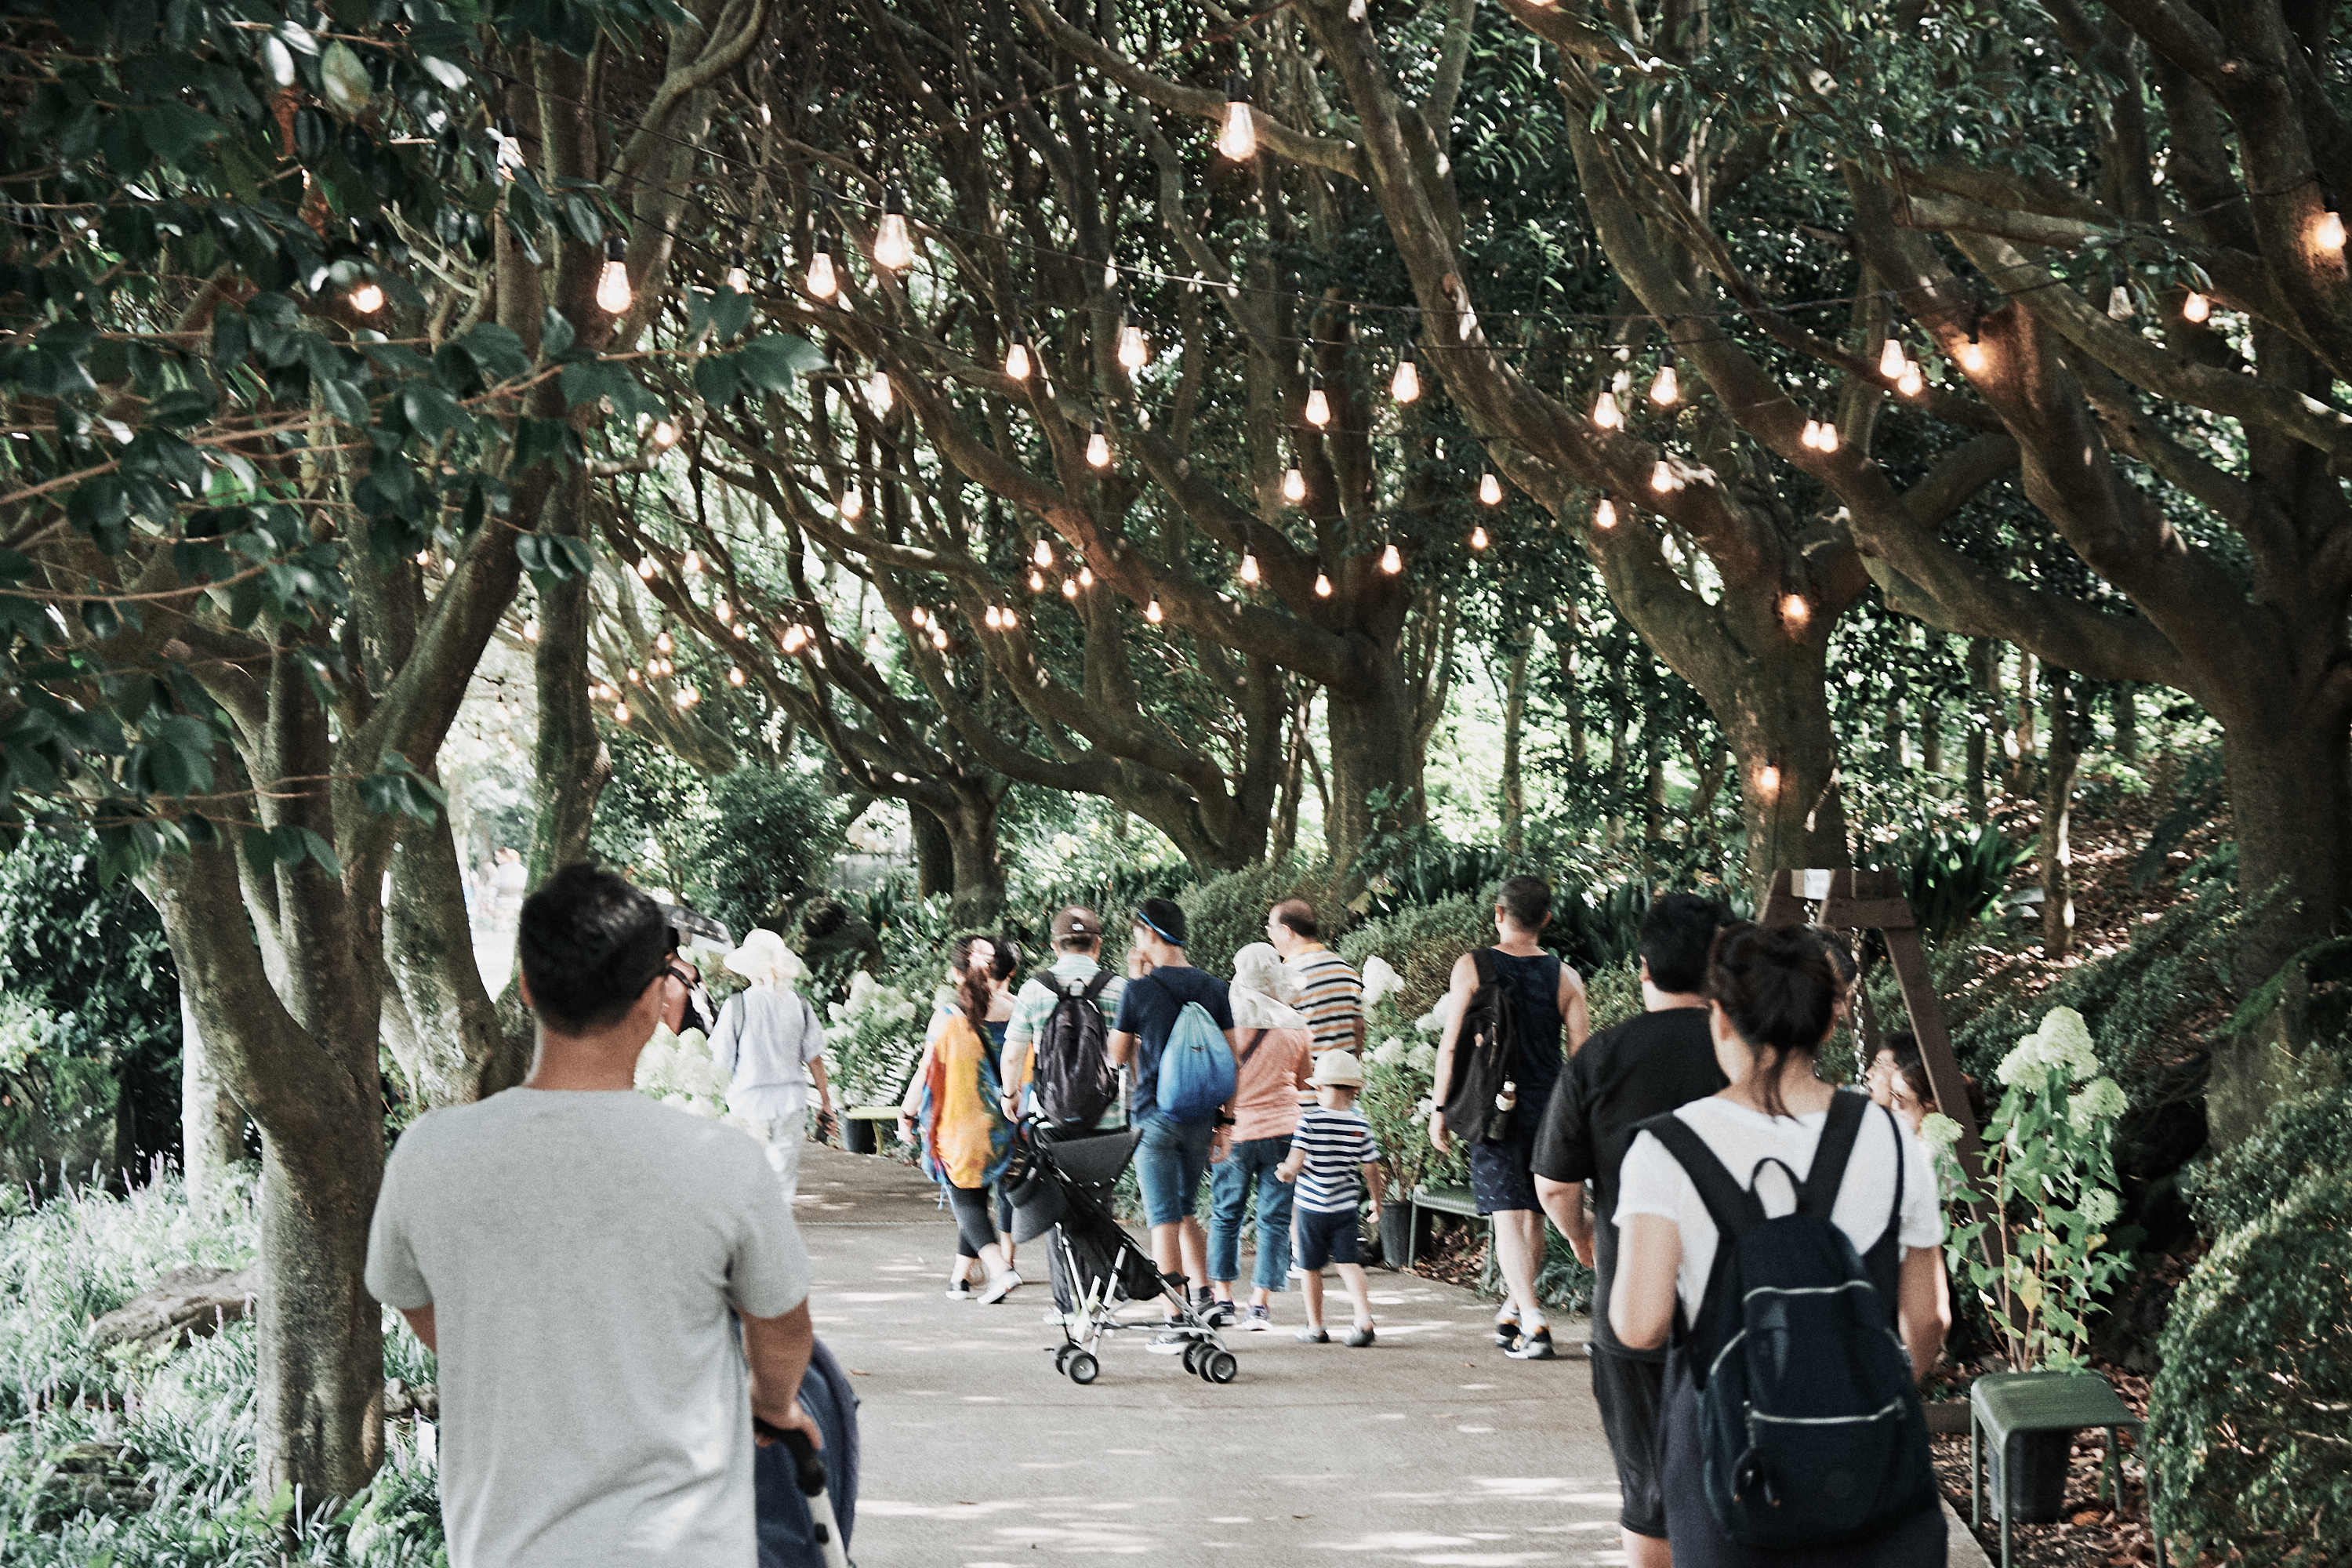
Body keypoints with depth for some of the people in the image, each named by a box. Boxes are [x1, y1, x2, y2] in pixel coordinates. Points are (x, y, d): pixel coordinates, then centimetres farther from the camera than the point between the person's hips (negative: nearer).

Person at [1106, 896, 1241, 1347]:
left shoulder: (1138, 991, -8)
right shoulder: (1214, 989, 3)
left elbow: (1117, 1056, 3)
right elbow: (1232, 1058, 5)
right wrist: (1227, 1117, 15)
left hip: (1154, 1116, -4)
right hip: (1200, 1118, 4)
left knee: (1164, 1219, -1)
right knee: (1184, 1211, 21)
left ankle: (1176, 1326, -3)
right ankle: (1203, 1298, 11)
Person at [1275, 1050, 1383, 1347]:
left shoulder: (1308, 1121, -11)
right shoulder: (1361, 1126, -2)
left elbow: (1296, 1162, -16)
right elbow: (1372, 1169, 3)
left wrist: (1285, 1172, 7)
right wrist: (1376, 1202, 17)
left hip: (1311, 1207, -2)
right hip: (1345, 1208, 2)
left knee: (1312, 1267, 9)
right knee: (1348, 1262, 4)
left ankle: (1315, 1328, 16)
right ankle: (1364, 1317, -16)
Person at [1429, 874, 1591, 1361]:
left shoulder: (1472, 967, -6)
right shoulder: (1565, 977, 1)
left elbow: (1451, 1045, -6)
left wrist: (1440, 1109, 2)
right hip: (1547, 1111, 3)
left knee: (1508, 1217, -5)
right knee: (1533, 1216, 17)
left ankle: (1533, 1322, -18)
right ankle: (1515, 1311, 32)